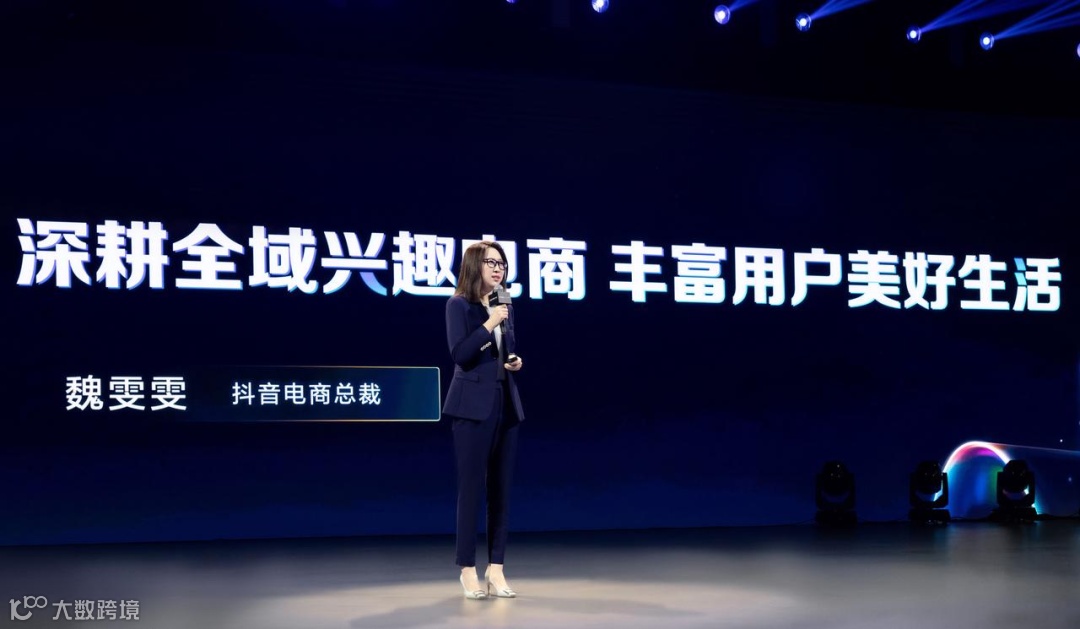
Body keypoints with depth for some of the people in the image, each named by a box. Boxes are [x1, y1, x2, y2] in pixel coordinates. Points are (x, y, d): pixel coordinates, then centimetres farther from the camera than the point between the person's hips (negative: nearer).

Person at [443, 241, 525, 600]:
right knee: (471, 487, -3)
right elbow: (460, 354, -16)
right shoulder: (459, 305, -5)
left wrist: (516, 363, 3)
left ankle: (496, 570, 11)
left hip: (506, 404, 7)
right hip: (473, 406, -6)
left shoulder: (503, 307, 15)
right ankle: (468, 571, 5)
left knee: (500, 488, 6)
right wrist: (489, 324, -17)